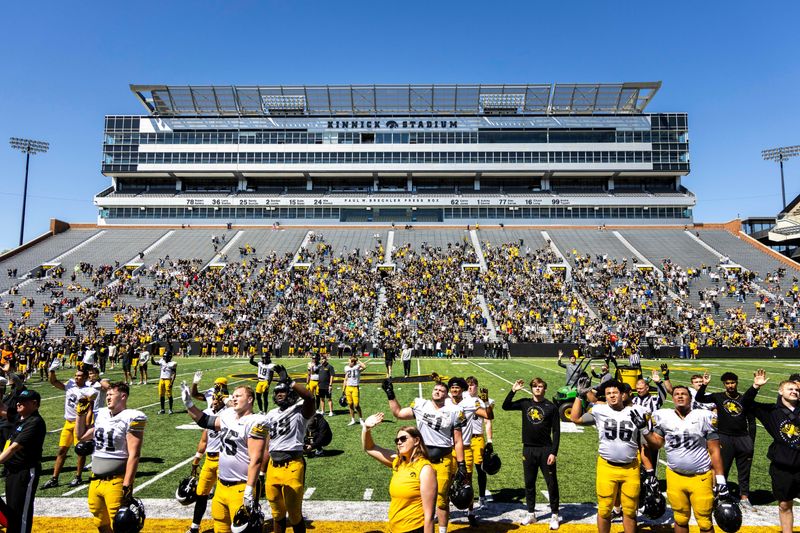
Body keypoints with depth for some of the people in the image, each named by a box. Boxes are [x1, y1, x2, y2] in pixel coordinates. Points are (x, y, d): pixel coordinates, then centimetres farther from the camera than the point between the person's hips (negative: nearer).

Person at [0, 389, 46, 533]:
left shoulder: (35, 422, -20)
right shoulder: (20, 417, 6)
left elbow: (15, 447, -25)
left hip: (26, 472, -9)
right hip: (12, 470, 9)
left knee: (21, 510, -2)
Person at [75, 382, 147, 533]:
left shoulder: (131, 418, -14)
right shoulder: (102, 415, 10)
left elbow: (134, 455, -17)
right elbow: (82, 436, 26)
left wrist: (127, 486, -21)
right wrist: (81, 413, 16)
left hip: (116, 482, -7)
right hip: (96, 481, 7)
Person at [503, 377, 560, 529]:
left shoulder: (551, 407, -5)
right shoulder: (525, 403, 2)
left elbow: (556, 431, -4)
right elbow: (505, 406, -3)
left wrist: (554, 452, -10)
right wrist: (513, 390, -11)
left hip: (546, 450, -3)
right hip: (528, 450, 3)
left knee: (551, 483, 4)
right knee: (529, 483, 12)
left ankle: (554, 515, 19)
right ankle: (531, 514, 26)